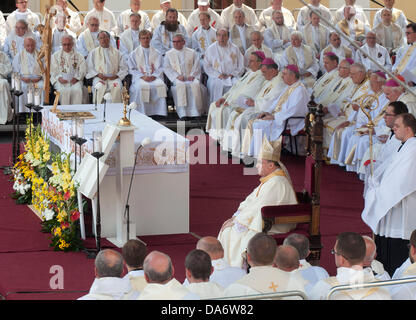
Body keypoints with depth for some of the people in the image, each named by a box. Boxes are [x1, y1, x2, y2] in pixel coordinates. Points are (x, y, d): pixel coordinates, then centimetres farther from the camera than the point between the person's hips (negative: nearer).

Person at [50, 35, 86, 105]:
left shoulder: (79, 57, 18)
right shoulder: (55, 56, 18)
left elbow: (82, 70, 9)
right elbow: (52, 70, 9)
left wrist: (76, 78, -12)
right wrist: (59, 78, -12)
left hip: (74, 80, 1)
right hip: (60, 81, -1)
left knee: (77, 90, -34)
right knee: (65, 91, -35)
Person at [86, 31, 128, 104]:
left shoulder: (116, 52, 20)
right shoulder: (94, 52, 20)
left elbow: (124, 68, 15)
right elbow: (89, 68, 11)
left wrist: (116, 75, -4)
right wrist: (98, 74, -7)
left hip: (113, 78, 1)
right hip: (99, 78, 0)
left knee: (117, 87, -34)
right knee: (100, 87, -36)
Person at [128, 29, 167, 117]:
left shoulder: (156, 54, 20)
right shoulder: (134, 54, 17)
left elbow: (160, 68, 11)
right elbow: (132, 69, 7)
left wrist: (153, 76, -10)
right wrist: (143, 76, -10)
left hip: (155, 77, 1)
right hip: (139, 77, -1)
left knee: (160, 85, -33)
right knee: (141, 87, -36)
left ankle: (159, 113, -30)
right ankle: (142, 113, -34)